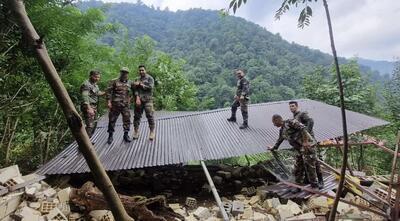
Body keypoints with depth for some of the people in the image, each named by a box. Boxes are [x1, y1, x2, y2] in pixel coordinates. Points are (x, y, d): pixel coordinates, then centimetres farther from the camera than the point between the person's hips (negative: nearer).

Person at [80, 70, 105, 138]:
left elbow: (98, 93, 28)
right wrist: (89, 108, -34)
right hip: (88, 107, -10)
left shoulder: (95, 84, 13)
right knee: (90, 125, -13)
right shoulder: (86, 84, -17)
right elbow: (85, 97, -26)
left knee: (93, 125, 16)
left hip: (94, 106, 10)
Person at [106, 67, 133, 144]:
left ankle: (126, 135, 16)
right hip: (115, 104, -2)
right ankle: (110, 135, 18)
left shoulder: (130, 83, 9)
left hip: (125, 105, 2)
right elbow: (109, 92, -4)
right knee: (112, 120, 5)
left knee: (127, 120, 2)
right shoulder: (114, 81, -1)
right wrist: (109, 102, -11)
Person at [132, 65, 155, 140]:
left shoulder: (150, 78, 3)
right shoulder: (137, 80, 15)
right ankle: (136, 132, 15)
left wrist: (140, 84, -6)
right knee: (137, 116, 5)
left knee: (150, 115, -6)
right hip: (139, 100, 4)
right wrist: (137, 98, -12)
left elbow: (150, 87, -12)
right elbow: (135, 89, 4)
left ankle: (152, 132, 2)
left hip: (147, 100, -4)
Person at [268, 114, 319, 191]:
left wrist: (305, 142, -23)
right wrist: (273, 148, 44)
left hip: (307, 146, -9)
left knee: (309, 166, -4)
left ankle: (314, 187, 9)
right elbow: (279, 140, 32)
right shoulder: (282, 131, 16)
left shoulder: (290, 122, -11)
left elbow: (303, 128, -21)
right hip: (299, 149, 9)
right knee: (298, 168, 10)